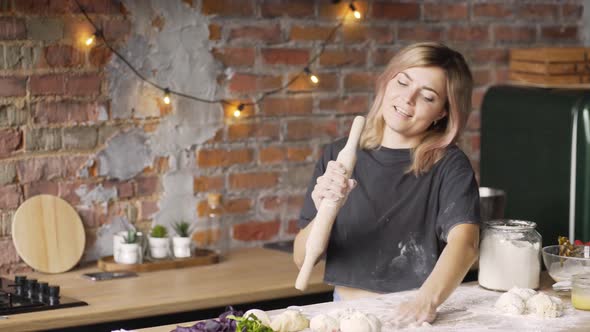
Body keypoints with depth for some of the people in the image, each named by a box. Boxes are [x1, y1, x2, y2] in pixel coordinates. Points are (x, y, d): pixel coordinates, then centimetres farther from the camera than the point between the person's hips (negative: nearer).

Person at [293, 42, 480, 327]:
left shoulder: (449, 166, -3)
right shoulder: (338, 156, 5)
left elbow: (464, 241, -20)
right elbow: (302, 259, 3)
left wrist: (427, 300, -37)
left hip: (412, 317, 0)